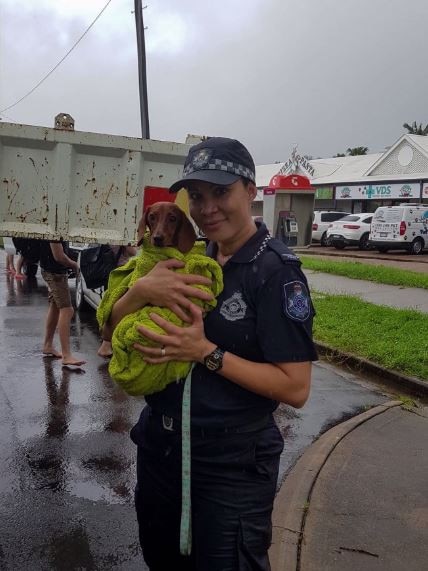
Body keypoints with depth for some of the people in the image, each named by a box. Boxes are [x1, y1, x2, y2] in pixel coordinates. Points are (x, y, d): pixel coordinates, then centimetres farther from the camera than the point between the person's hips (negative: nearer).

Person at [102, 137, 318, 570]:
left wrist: (206, 352, -26)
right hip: (159, 446, 7)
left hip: (232, 463, -7)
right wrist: (142, 289, -18)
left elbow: (295, 388, -20)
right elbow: (114, 332, 2)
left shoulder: (276, 271, -16)